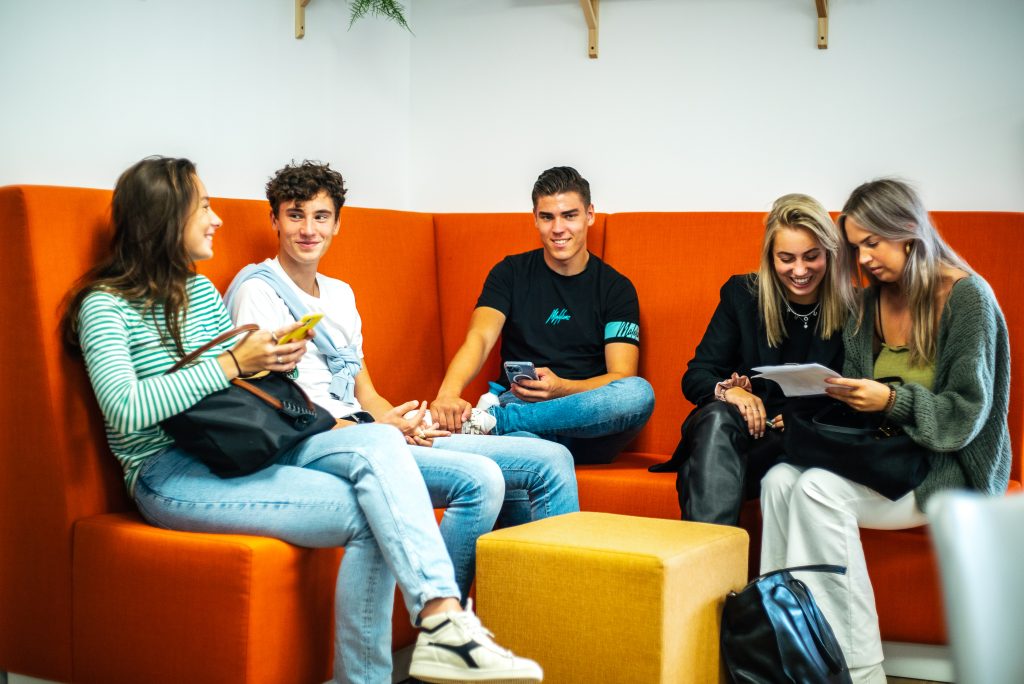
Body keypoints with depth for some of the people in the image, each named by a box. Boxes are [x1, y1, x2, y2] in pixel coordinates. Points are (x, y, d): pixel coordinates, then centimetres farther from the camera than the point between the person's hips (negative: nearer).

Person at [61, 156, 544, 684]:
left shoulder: (201, 290, 20)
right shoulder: (104, 306, -3)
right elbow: (126, 411, -18)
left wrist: (275, 359, 1)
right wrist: (232, 363, -16)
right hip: (170, 475, -6)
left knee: (380, 442, -24)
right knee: (365, 513, -25)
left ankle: (442, 619, -39)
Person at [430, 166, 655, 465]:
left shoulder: (616, 288, 9)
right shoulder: (511, 273, 11)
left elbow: (622, 377, -1)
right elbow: (479, 338, -6)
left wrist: (561, 387, -23)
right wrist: (448, 392, -28)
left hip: (588, 426, 5)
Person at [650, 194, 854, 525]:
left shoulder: (853, 311, 2)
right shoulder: (742, 294, 7)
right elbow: (695, 376, 5)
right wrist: (728, 390, -18)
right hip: (722, 434, 1)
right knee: (719, 417, -35)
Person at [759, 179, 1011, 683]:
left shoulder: (967, 296, -8)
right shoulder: (871, 304, 11)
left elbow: (965, 417, -11)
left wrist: (892, 401, -25)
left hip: (951, 467, -6)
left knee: (820, 489, -30)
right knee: (779, 479, -23)